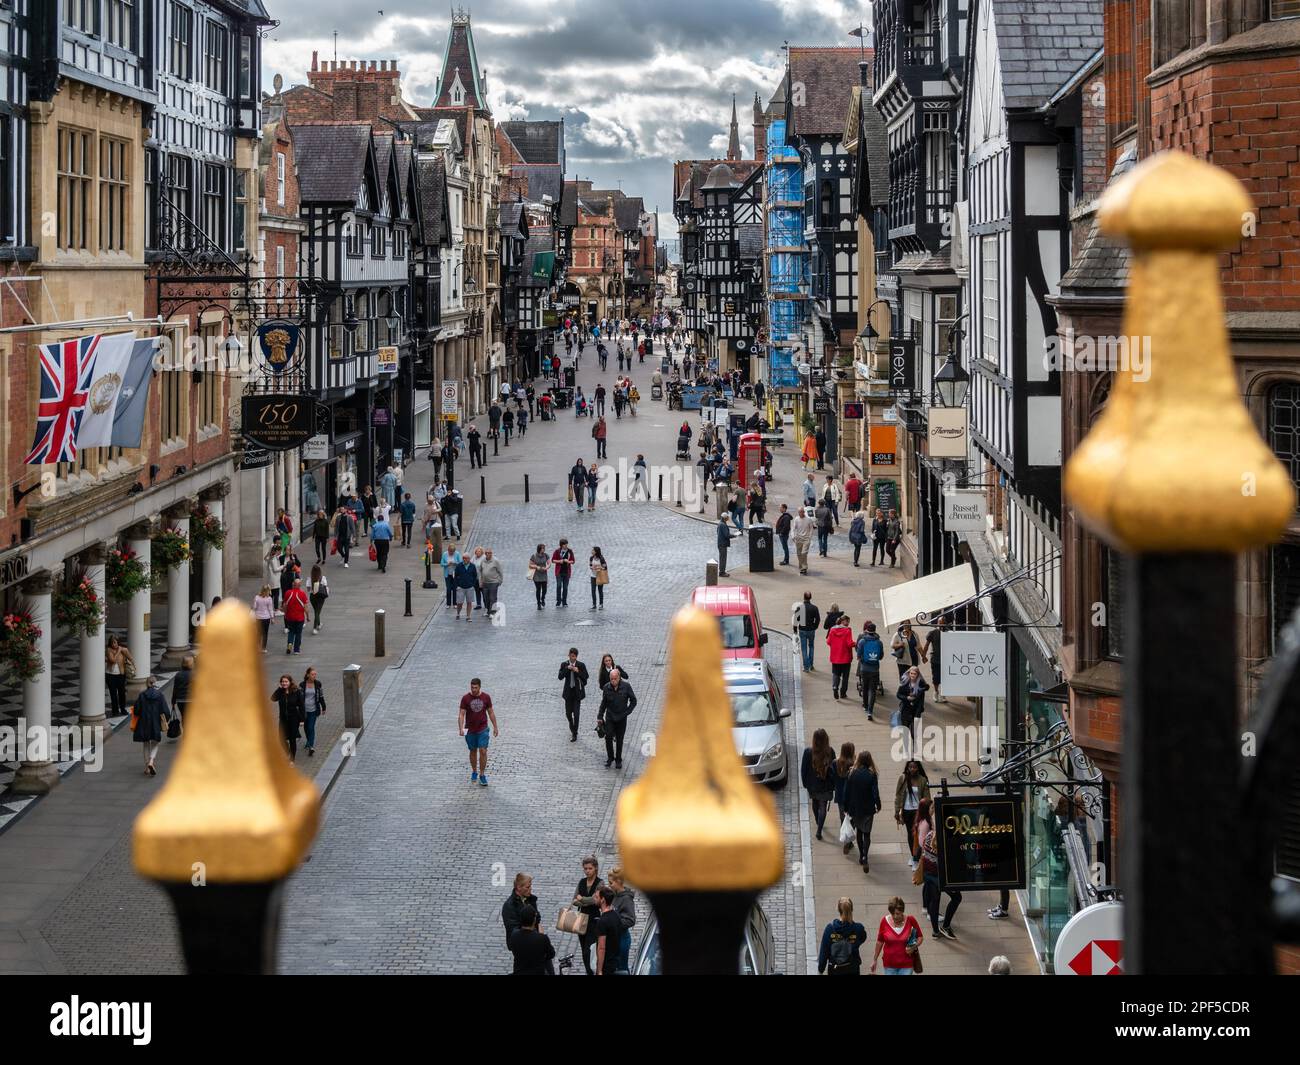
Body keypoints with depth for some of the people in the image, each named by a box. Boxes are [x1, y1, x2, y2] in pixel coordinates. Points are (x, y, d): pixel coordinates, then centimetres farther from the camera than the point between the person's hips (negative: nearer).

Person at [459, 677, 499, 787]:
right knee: (473, 751, 13)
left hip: (483, 729, 0)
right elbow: (461, 714, -10)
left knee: (483, 752, -9)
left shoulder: (486, 697, -4)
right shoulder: (465, 698, -8)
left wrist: (495, 727, 7)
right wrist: (461, 729, -22)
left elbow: (491, 712, 6)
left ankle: (482, 775, 0)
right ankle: (474, 772, 31)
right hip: (470, 730, 0)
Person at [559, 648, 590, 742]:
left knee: (576, 714, -7)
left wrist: (578, 672, -20)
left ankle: (575, 734, 3)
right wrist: (567, 669, -21)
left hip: (577, 692, -2)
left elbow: (586, 677, -6)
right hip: (568, 692, 2)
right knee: (568, 713, 8)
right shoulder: (564, 665, -1)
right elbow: (560, 677, -9)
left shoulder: (581, 665, -4)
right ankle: (572, 729, 35)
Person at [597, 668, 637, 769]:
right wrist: (599, 717, 7)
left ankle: (618, 760, 20)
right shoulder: (606, 688, -6)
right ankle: (610, 758, 9)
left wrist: (626, 712, -7)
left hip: (621, 718, -1)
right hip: (610, 717, 1)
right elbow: (603, 703, 6)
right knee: (608, 737, -9)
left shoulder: (626, 686, -11)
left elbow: (633, 701, 0)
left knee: (619, 740, 6)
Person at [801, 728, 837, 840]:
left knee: (815, 803, 27)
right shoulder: (830, 752, -18)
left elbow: (803, 769, -9)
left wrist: (805, 783, 6)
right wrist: (833, 784, 7)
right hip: (826, 786, -1)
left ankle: (817, 822, 48)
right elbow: (834, 769, -7)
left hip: (812, 785, 1)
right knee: (823, 807, 9)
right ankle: (819, 830, 3)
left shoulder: (808, 752, -18)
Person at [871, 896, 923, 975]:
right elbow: (880, 941, 6)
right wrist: (874, 959, 11)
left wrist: (914, 947, -16)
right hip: (890, 964, 1)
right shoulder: (885, 921, -7)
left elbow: (920, 937, 5)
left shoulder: (910, 920, -9)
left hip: (906, 964, -1)